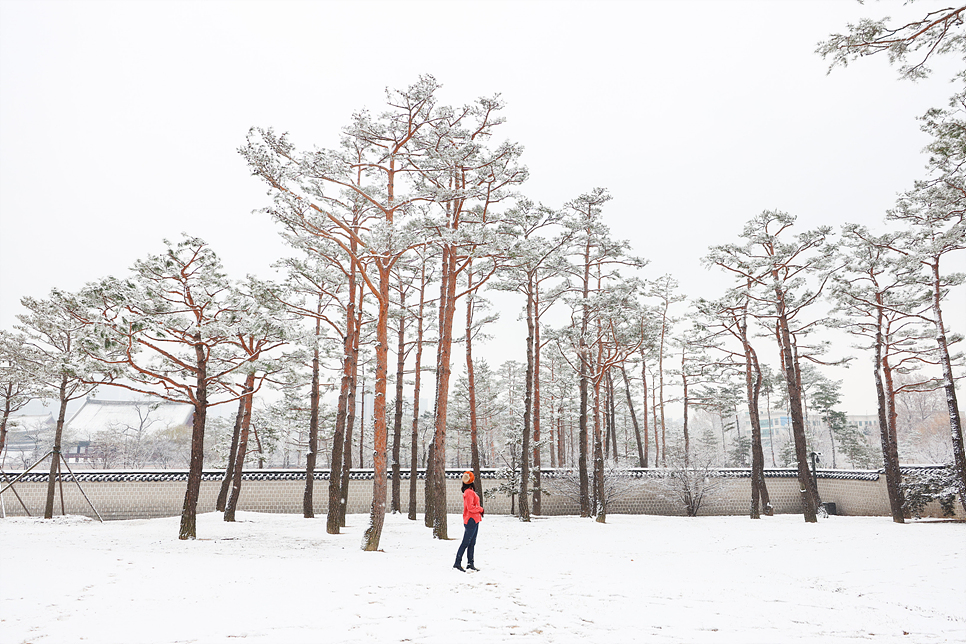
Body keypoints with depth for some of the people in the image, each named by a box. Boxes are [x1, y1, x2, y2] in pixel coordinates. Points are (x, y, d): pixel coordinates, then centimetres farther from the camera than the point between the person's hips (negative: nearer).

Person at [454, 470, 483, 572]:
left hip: (474, 520, 10)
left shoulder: (470, 491, 14)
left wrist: (479, 510, 6)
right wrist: (481, 509, -8)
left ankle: (470, 564, 19)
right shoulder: (469, 492, -17)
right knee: (466, 542, -6)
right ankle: (457, 563, -2)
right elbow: (470, 508, -22)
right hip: (471, 520, -10)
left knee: (472, 543, 13)